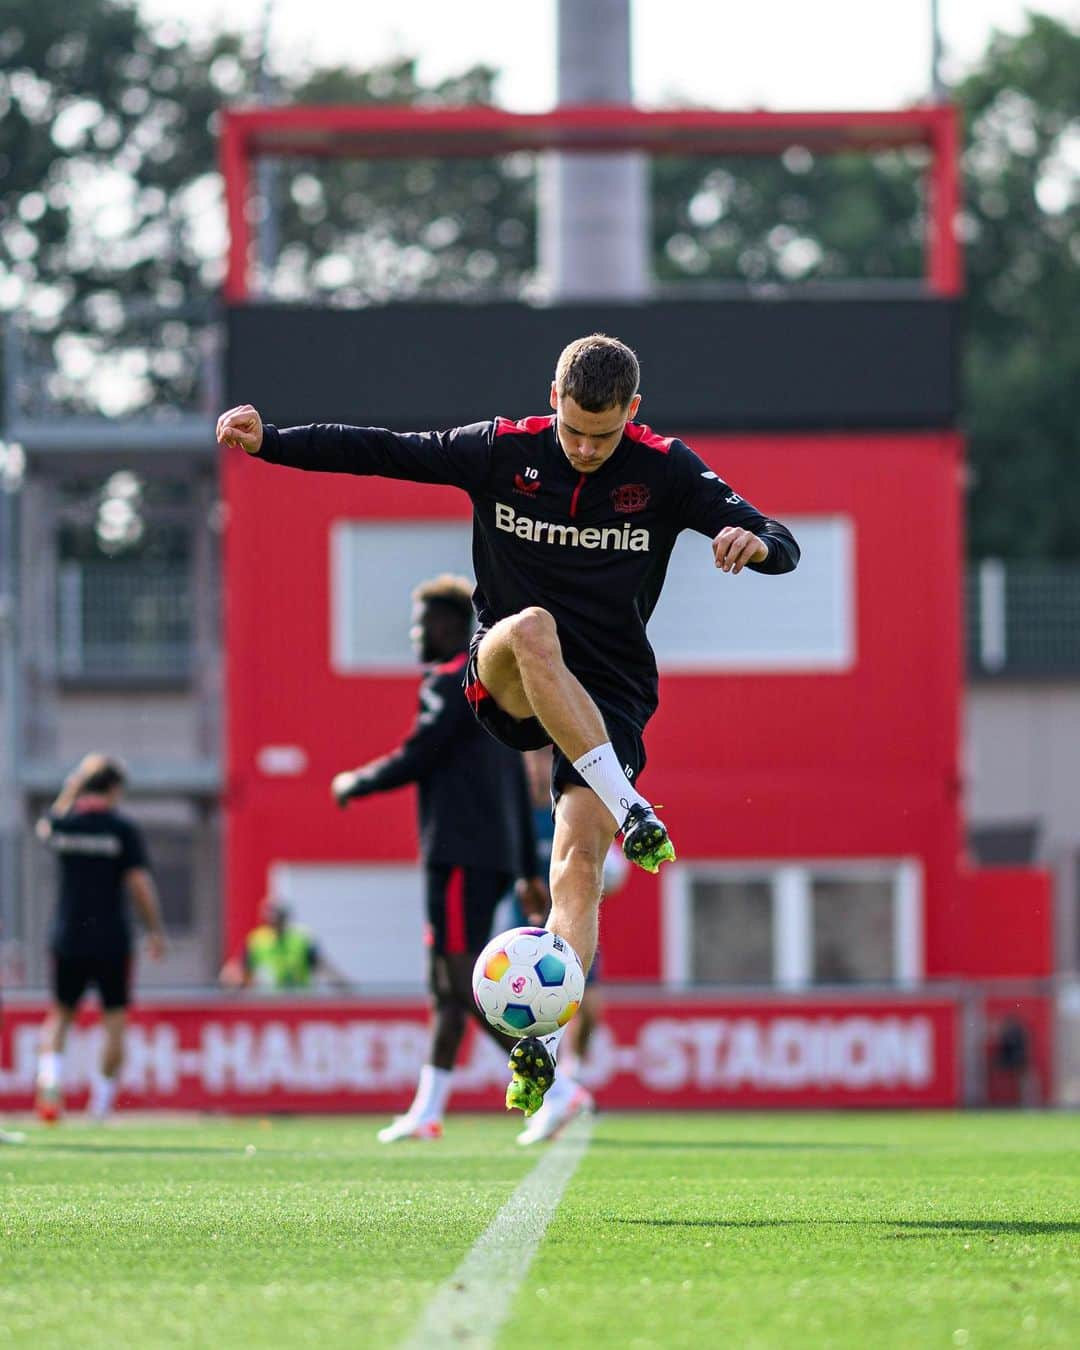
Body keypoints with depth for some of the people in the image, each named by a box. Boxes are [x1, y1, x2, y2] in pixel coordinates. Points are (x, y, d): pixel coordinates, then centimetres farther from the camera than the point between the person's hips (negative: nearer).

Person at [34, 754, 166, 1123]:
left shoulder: (61, 825, 1)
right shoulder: (123, 829, -8)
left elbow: (45, 826, 27)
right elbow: (140, 883, -11)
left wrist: (74, 785, 27)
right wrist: (156, 930, -2)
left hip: (67, 938, 3)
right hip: (112, 940, -3)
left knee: (60, 1013, 15)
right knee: (115, 1019, 7)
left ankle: (49, 1071, -11)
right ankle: (102, 1099, 5)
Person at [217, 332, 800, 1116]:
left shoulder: (665, 471, -5)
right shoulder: (503, 450, -3)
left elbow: (782, 547, -11)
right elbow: (381, 451, 0)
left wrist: (755, 541, -35)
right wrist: (269, 442, -8)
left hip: (610, 696, 0)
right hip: (509, 687, 0)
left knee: (580, 855, -20)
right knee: (531, 630, -36)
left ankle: (544, 1039, -23)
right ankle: (629, 810, -38)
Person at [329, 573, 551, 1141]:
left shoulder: (452, 683, -9)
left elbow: (412, 761, -14)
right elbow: (518, 786, 23)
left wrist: (354, 784, 5)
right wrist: (527, 870, 24)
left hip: (459, 854, -10)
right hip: (495, 854, 10)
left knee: (466, 985, -13)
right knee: (445, 986, 11)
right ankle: (427, 1112, 13)